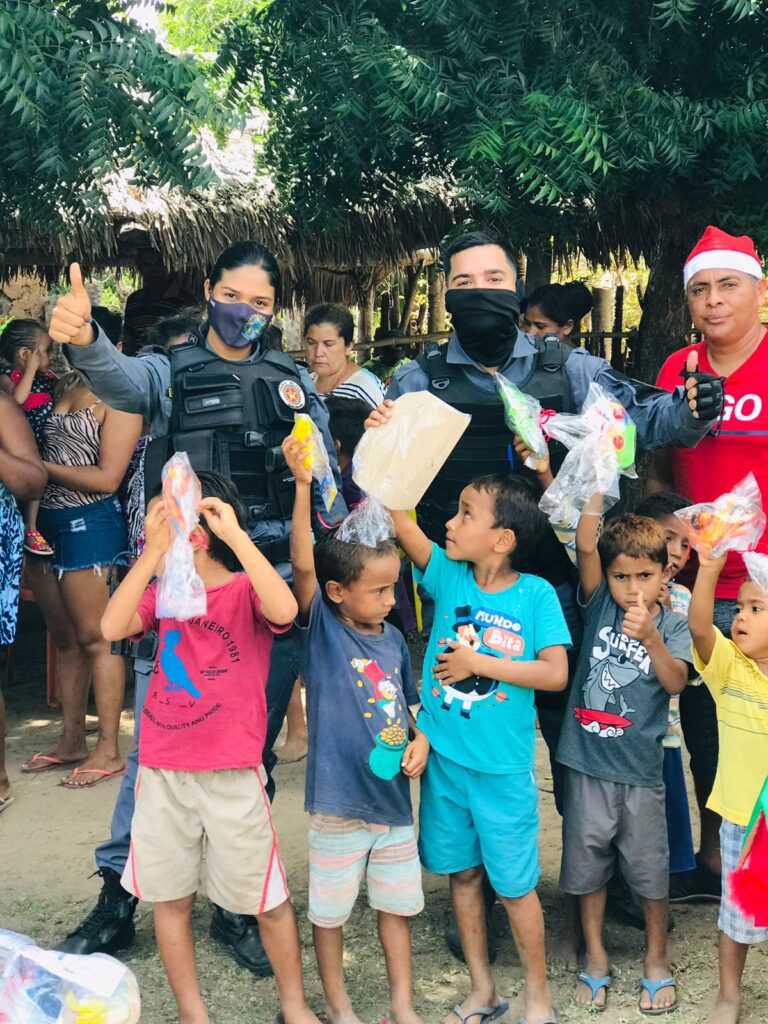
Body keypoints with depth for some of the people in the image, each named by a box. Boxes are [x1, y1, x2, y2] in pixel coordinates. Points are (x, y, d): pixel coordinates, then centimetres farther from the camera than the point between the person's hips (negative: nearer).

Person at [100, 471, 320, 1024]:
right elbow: (113, 627, -12)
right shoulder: (162, 591, 7)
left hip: (232, 774, -4)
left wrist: (234, 534, -27)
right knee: (171, 896, 13)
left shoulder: (245, 590, -5)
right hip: (162, 771, 4)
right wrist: (155, 550, -20)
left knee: (268, 899, 8)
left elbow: (285, 610, -28)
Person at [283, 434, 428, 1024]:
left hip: (393, 796, 5)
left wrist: (420, 742, -6)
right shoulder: (321, 626, -11)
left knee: (396, 905, 16)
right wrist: (304, 487, -38)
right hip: (338, 801, -4)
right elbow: (302, 565, -28)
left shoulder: (394, 640, 3)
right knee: (330, 909, 11)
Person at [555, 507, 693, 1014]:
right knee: (588, 863, 14)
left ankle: (657, 960, 33)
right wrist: (599, 487, -22)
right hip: (587, 763, 1)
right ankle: (596, 958, 32)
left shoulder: (672, 624, -4)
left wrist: (650, 638, -34)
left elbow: (676, 682, -19)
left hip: (640, 768, -1)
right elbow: (585, 545, -16)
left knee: (650, 868, 11)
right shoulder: (600, 605, -3)